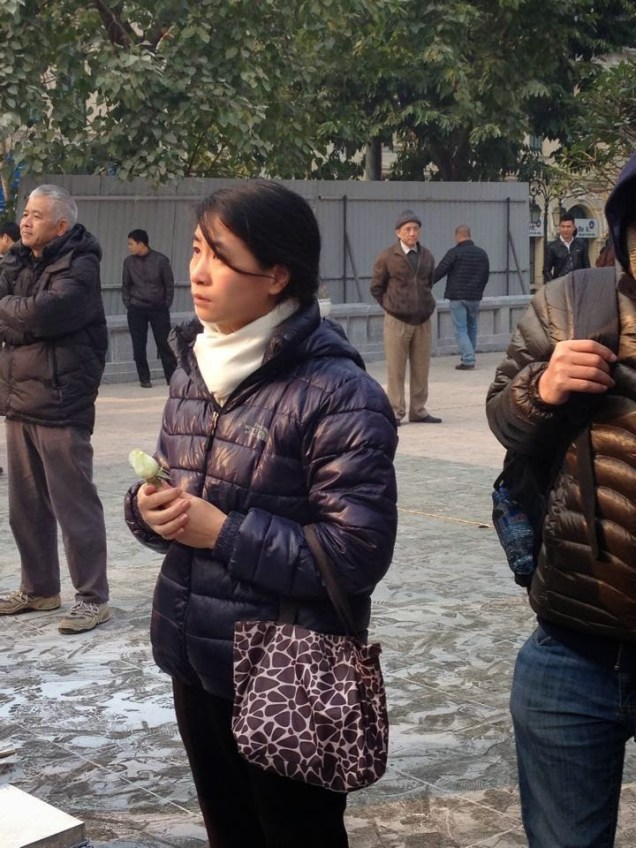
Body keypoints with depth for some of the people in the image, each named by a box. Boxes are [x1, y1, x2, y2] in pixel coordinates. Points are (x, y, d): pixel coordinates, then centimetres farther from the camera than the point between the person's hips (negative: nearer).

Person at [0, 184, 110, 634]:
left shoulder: (79, 267, -10)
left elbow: (42, 313, -23)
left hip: (60, 405, -8)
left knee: (74, 503, -3)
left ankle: (93, 597, 5)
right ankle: (39, 588, 28)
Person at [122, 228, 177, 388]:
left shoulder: (160, 260, -7)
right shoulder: (129, 262, 0)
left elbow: (169, 285, 0)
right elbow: (125, 286, 9)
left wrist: (166, 306, -2)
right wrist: (128, 305, 2)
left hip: (158, 309, -2)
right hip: (137, 310, 2)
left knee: (165, 344, -2)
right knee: (139, 346, 2)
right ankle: (144, 379, 11)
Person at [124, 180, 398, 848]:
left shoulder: (337, 393, -19)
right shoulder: (194, 369, 4)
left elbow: (357, 553, -21)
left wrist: (223, 532, -22)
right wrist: (149, 508, -10)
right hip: (195, 661, 7)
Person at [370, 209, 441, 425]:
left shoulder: (427, 257, 8)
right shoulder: (386, 257, -4)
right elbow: (376, 288, 4)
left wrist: (427, 305, 10)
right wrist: (392, 307, 0)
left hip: (423, 320, 4)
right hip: (397, 320, -4)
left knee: (421, 368, 7)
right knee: (396, 369, 0)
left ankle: (419, 410, 16)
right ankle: (396, 411, 7)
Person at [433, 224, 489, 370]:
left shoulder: (455, 252, -11)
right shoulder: (482, 253, 9)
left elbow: (439, 271, -10)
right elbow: (485, 276, 17)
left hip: (457, 297, -6)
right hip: (474, 298, 6)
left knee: (460, 330, -3)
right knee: (472, 329, 15)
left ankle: (468, 360, -12)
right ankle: (470, 358, 19)